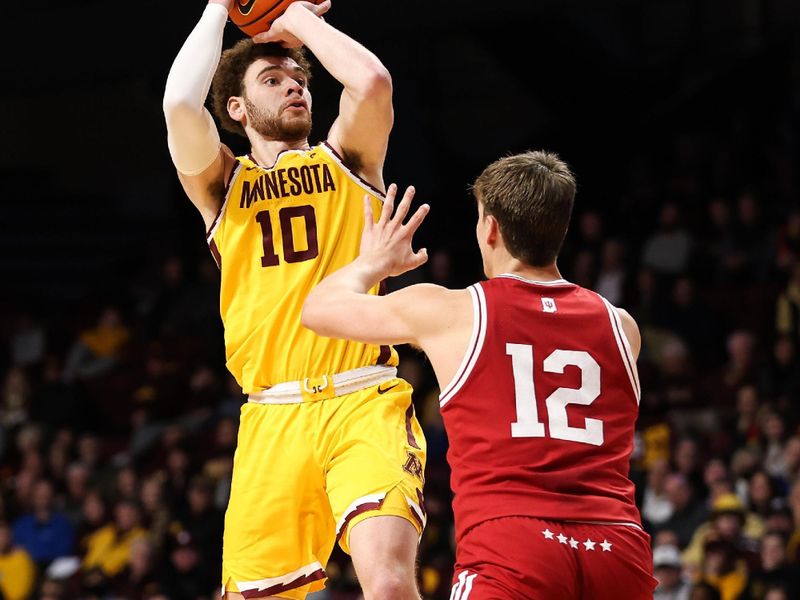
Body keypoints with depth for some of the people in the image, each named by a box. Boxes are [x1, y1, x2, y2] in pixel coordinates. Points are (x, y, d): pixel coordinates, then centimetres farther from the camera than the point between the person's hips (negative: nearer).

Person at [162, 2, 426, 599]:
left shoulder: (345, 160, 14)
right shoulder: (223, 184, 15)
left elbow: (372, 82, -8)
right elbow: (180, 105, -6)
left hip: (363, 405, -2)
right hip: (272, 418, 2)